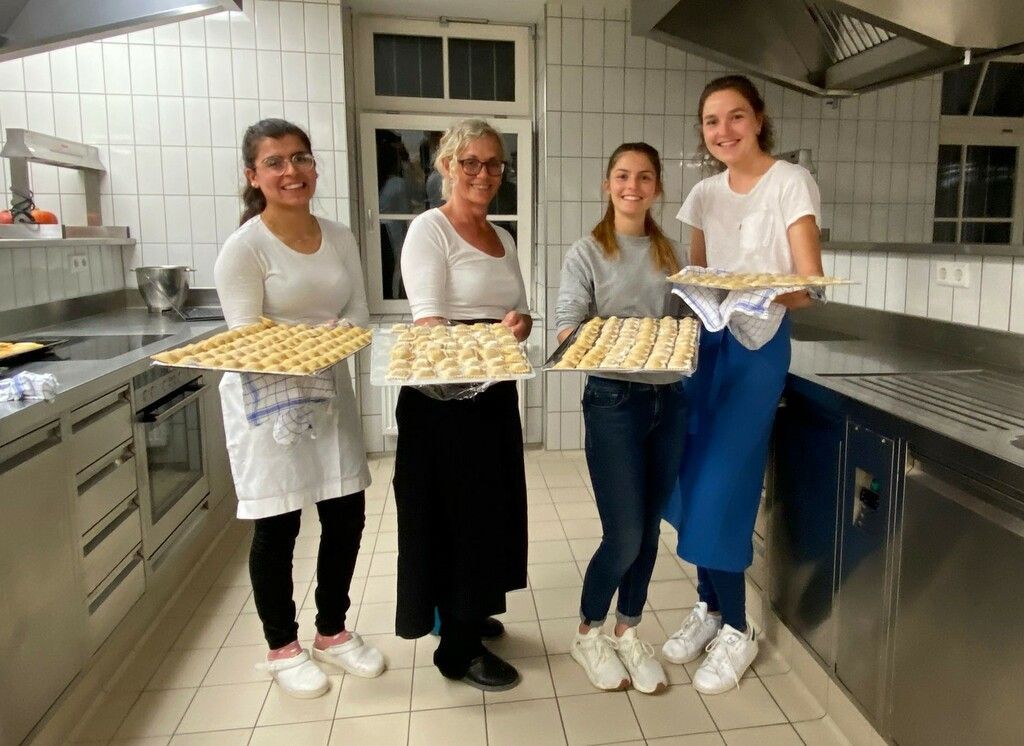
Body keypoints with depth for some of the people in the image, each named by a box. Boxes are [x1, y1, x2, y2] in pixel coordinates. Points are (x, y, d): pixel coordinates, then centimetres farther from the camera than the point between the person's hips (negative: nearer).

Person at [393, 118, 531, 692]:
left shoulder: (503, 238, 15)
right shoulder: (430, 229, -8)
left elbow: (521, 312, 12)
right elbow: (429, 321, -17)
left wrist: (518, 324, -12)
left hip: (496, 390, 8)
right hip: (443, 393, -8)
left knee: (491, 505, 16)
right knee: (456, 510, 0)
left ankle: (470, 612, 39)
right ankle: (459, 649, 17)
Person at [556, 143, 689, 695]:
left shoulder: (671, 253, 12)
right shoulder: (587, 253, -2)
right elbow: (566, 326, -11)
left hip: (669, 398, 5)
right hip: (614, 398, -5)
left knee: (649, 529, 12)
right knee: (624, 535, -2)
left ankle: (628, 633, 32)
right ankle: (588, 633, 24)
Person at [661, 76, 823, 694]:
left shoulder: (790, 182, -7)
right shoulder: (705, 194, 10)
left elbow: (810, 284, -14)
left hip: (759, 344, -5)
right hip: (707, 340, 5)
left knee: (722, 485, -7)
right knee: (692, 478, 5)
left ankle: (737, 630, 13)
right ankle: (710, 607, 25)